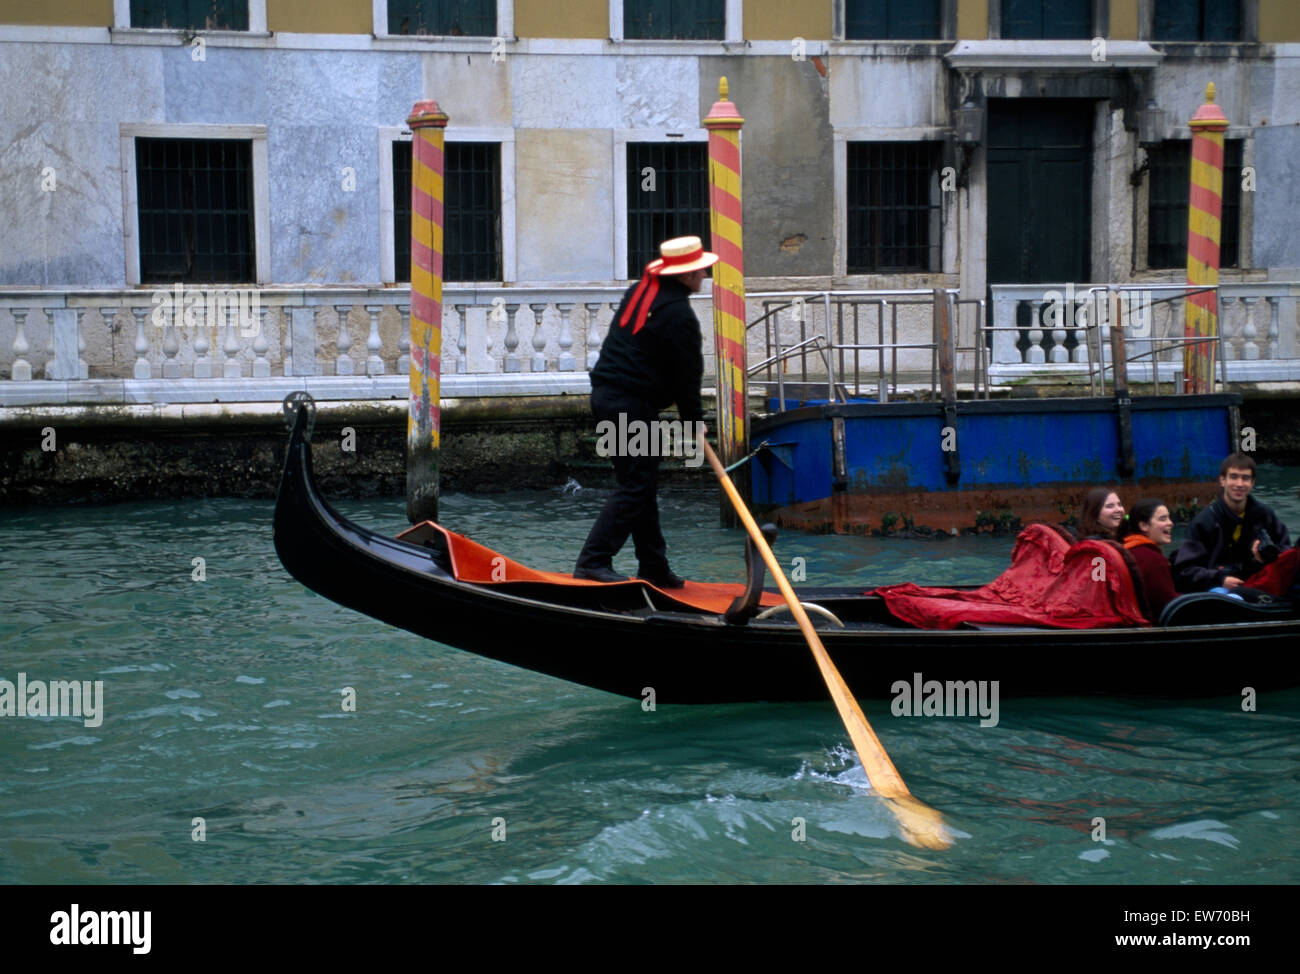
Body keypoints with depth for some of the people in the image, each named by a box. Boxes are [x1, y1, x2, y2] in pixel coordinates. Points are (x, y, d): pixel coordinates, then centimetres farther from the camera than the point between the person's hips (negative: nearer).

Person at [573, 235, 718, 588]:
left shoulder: (640, 290, 15)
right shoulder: (679, 316, -14)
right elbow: (687, 376, -10)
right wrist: (693, 422, 2)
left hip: (604, 395, 10)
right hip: (632, 404, -10)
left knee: (642, 483, 14)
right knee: (636, 486, -7)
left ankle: (654, 568, 19)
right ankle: (593, 561, -13)